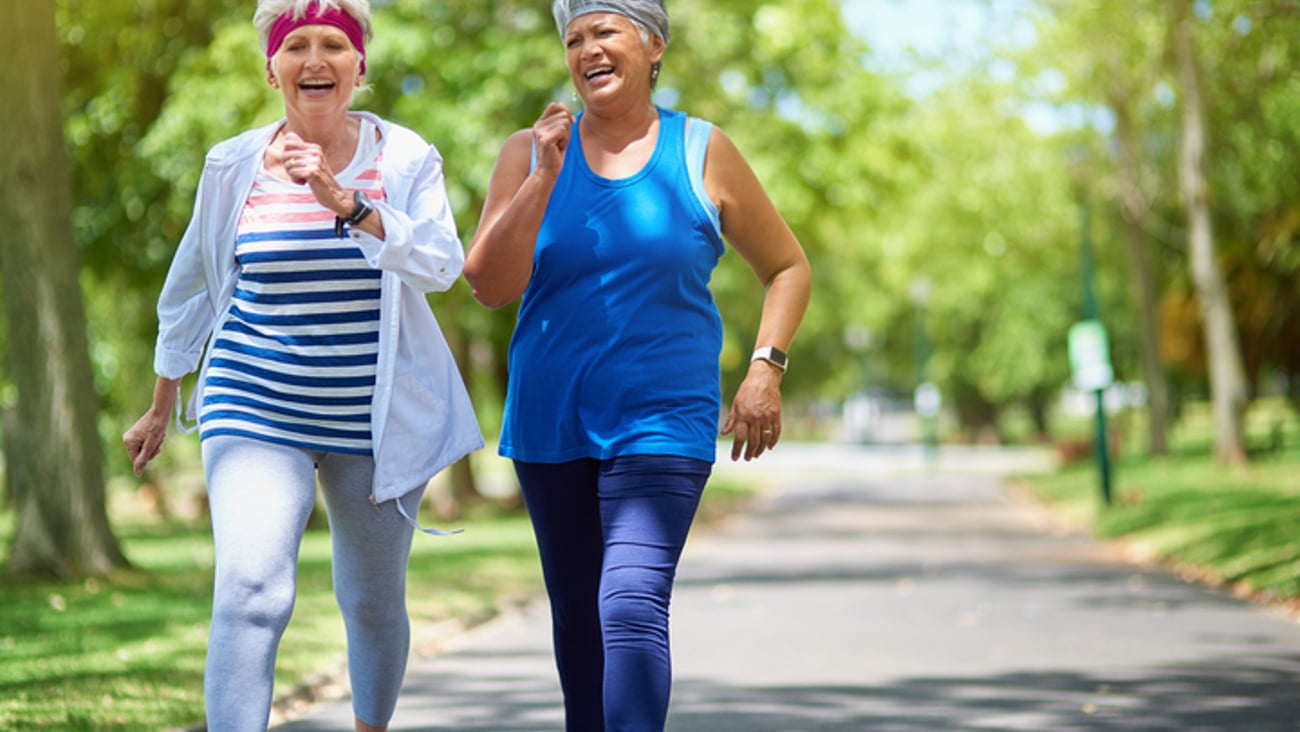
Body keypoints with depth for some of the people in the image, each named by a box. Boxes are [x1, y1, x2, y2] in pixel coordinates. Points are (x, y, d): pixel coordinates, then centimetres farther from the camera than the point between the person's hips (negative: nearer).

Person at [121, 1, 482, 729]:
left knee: (374, 602, 15)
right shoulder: (234, 166, 1)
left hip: (378, 421, 1)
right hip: (258, 414, -1)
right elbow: (191, 288, 13)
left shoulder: (406, 159, -3)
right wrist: (163, 405, 20)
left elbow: (441, 264, -19)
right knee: (251, 591, -21)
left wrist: (344, 201, -31)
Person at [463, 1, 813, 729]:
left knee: (633, 607, -19)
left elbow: (789, 268, 10)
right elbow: (491, 286, -7)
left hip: (662, 423, -3)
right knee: (577, 615, 13)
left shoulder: (703, 153, 0)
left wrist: (766, 368, -4)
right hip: (550, 424, 3)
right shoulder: (531, 152, 3)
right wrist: (545, 178, -15)